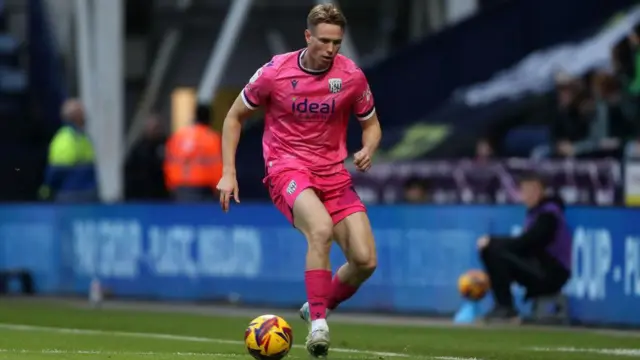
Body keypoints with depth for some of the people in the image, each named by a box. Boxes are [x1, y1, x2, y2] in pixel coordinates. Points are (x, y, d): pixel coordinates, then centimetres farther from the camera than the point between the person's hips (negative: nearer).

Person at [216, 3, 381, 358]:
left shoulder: (351, 76, -3)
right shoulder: (274, 72, -8)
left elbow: (371, 124, 13)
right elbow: (234, 116, 6)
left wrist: (367, 150, -11)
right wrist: (228, 173, -2)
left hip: (333, 174, 4)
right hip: (287, 169, -4)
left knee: (365, 260, -9)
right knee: (321, 228, -35)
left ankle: (317, 308, 20)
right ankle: (318, 325, -30)